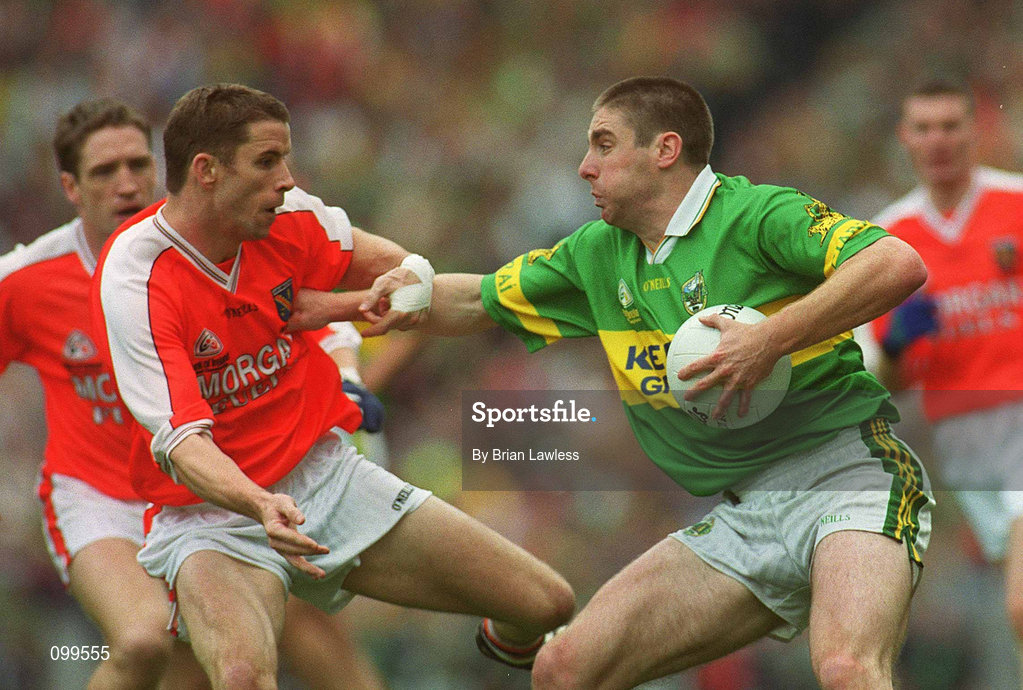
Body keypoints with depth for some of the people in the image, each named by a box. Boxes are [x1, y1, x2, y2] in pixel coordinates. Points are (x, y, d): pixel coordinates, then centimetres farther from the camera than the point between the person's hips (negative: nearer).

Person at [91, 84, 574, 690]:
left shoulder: (287, 218, -3)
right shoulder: (132, 281, -20)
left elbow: (365, 254, 21)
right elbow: (181, 440, -29)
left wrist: (409, 275, -1)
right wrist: (262, 506, -46)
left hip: (329, 475, 6)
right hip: (212, 512, -6)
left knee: (547, 604, 1)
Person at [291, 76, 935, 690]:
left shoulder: (755, 215, -9)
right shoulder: (599, 253, 15)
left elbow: (899, 264, -22)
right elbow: (481, 299, 29)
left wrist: (770, 340, -25)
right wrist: (337, 306, 18)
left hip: (845, 471, -7)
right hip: (744, 515, 7)